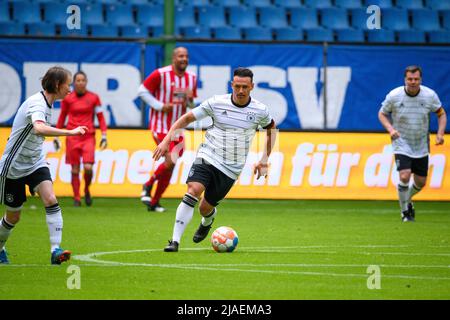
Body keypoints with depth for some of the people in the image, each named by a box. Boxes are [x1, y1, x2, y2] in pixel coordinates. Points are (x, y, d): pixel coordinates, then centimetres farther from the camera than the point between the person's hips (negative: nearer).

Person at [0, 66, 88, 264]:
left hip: (35, 163, 7)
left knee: (50, 200, -17)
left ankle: (55, 250, -21)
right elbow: (39, 128, -45)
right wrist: (70, 132, -48)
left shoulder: (46, 103, 5)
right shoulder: (37, 103, -24)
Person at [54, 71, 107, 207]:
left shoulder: (93, 98, 3)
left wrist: (104, 135, 0)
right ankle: (76, 198, 9)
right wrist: (56, 136, 14)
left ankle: (87, 190, 15)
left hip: (88, 136, -1)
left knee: (88, 167, -13)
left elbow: (100, 117, 8)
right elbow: (62, 117, 14)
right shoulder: (67, 98, 4)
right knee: (75, 169, -1)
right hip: (72, 137, 1)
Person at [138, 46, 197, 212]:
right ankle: (148, 185, 5)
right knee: (171, 160, -19)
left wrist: (190, 99, -6)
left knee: (170, 167, 6)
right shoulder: (161, 74, -10)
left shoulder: (191, 78, 8)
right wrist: (160, 106, -14)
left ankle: (154, 202, 18)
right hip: (161, 126, -6)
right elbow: (142, 91, -5)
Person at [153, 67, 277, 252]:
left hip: (230, 169, 1)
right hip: (207, 158, -1)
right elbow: (187, 118, 1)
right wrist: (166, 140, -9)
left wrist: (264, 160, 12)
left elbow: (271, 130, 17)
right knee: (193, 191, -26)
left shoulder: (260, 111, -4)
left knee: (205, 208, 3)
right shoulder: (216, 103, -7)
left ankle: (207, 221, 44)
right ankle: (175, 241, -25)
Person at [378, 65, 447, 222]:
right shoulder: (394, 96, -13)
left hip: (421, 147, 3)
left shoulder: (430, 95, -8)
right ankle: (404, 211, 1)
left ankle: (407, 200, 41)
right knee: (404, 176, -20)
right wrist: (390, 129, -17)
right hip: (401, 143, -3)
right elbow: (382, 113, 1)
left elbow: (441, 114, 5)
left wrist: (440, 133, -11)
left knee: (420, 182, 8)